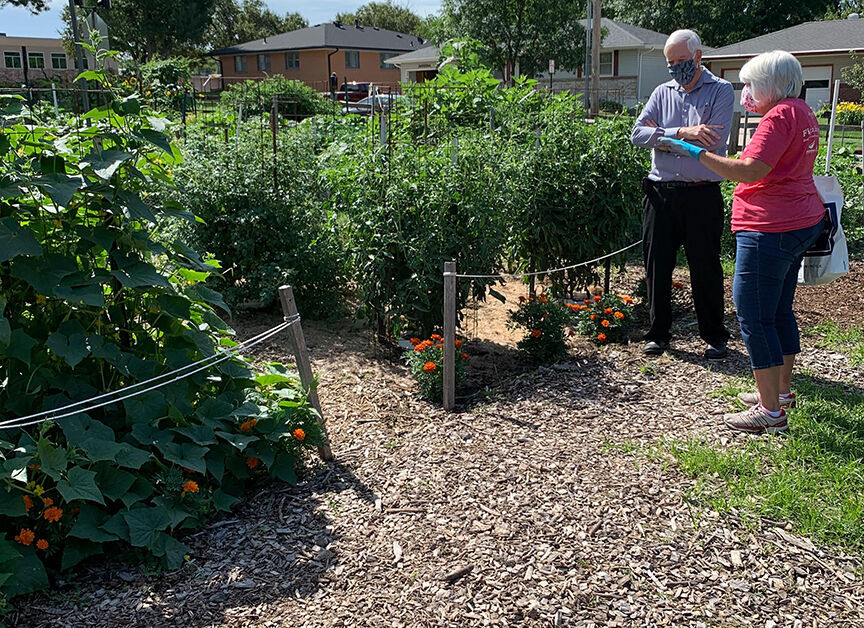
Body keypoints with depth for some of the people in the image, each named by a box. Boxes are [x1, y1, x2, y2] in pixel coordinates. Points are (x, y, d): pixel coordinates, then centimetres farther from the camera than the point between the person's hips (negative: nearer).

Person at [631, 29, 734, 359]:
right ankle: (658, 333, 22)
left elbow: (713, 142, -14)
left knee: (705, 268, 5)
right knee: (657, 266, 8)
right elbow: (638, 134, -3)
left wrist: (660, 135, -8)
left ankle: (715, 337, 20)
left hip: (702, 195, -3)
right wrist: (681, 132, -16)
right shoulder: (663, 93, 12)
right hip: (661, 193, 4)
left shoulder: (721, 90, 1)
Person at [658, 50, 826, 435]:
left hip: (770, 230, -11)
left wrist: (695, 152, -23)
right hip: (803, 223, 11)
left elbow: (750, 171, -27)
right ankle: (781, 391, 32)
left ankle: (771, 412, 0)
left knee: (754, 318, -5)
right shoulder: (803, 113, 15)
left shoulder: (780, 116, -16)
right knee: (779, 312, 20)